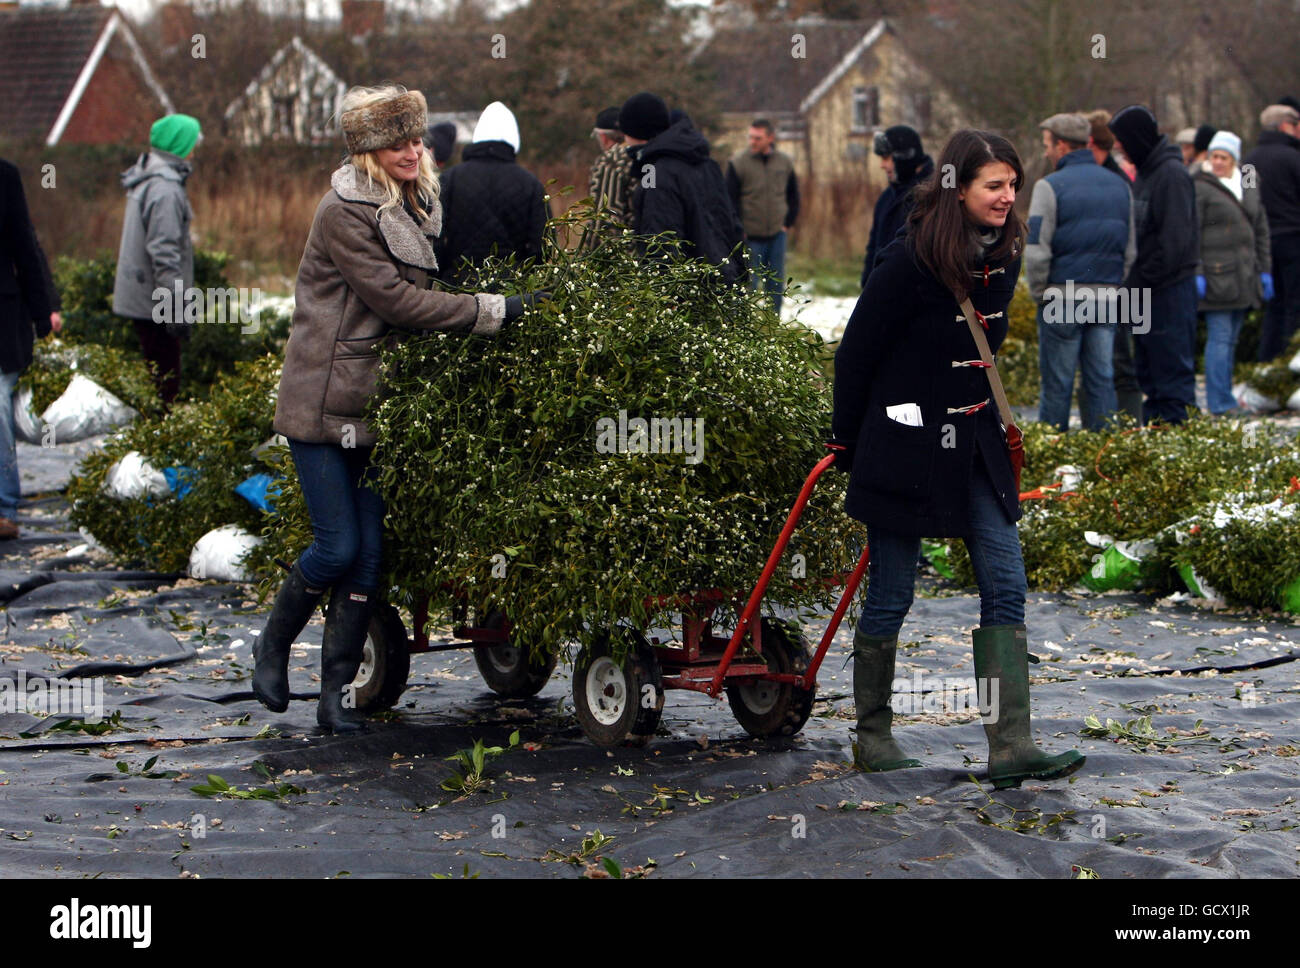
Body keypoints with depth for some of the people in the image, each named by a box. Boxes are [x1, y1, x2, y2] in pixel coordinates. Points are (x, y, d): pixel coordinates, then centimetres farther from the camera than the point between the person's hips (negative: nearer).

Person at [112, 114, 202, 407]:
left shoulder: (144, 182, 13)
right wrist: (175, 308, -22)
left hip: (138, 301, 10)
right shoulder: (165, 190, -18)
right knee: (165, 382, -6)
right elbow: (164, 253, -23)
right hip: (155, 304, -10)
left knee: (153, 375, 14)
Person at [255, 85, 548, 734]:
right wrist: (493, 311, -18)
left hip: (377, 401, 7)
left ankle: (338, 693, 8)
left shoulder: (416, 207, 13)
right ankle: (273, 648, 19)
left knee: (369, 551, 2)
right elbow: (393, 298, -18)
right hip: (324, 403, -7)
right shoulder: (345, 211, -13)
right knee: (338, 546, -7)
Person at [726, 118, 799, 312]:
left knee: (776, 285, 9)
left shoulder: (785, 162, 5)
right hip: (750, 237, -4)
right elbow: (730, 200, -4)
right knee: (747, 283, -5)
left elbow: (793, 196, 17)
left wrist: (788, 222, 8)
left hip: (777, 235, 4)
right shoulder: (738, 162, -6)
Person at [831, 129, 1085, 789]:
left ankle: (1010, 746, -4)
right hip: (905, 449, -6)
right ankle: (871, 738, 19)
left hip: (975, 445, 7)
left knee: (1005, 589, -3)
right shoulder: (909, 261, -17)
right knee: (891, 598, 4)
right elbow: (856, 355, -8)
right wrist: (847, 445, 0)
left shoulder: (1002, 257, 3)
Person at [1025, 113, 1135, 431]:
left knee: (1056, 384, 1)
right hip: (1106, 300, 5)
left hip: (1062, 297, -5)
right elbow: (1130, 251, 14)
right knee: (1101, 379, 8)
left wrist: (1039, 293, -1)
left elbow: (1036, 251, -13)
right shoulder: (1118, 186, 11)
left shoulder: (1051, 187, -8)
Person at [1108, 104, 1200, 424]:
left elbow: (1175, 238, -19)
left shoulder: (1172, 173, -14)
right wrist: (1133, 278, 10)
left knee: (1171, 365, -7)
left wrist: (1145, 278, -18)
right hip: (1146, 290, 10)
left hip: (1170, 289, -10)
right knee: (1149, 371, 13)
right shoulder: (1145, 173, 16)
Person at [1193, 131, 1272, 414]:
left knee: (1231, 339, 11)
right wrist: (1196, 274, -15)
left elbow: (1260, 231, 19)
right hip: (1216, 277, -6)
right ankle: (1219, 404, -7)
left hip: (1244, 278, 6)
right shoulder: (1201, 189, -6)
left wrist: (1264, 271, 14)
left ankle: (1225, 398, 16)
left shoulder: (1248, 188, 14)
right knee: (1220, 337, -8)